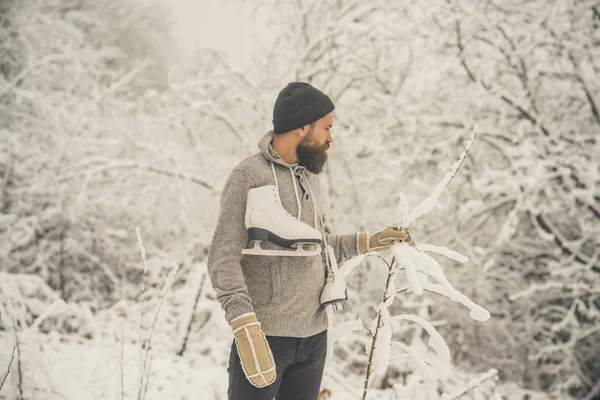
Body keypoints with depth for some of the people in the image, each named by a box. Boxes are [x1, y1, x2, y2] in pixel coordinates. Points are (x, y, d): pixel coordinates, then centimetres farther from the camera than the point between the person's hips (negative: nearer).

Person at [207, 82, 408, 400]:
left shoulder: (309, 176, 13)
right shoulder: (250, 176, -12)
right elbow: (223, 260, -16)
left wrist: (372, 241, 15)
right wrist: (247, 330, -24)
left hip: (314, 335, 7)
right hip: (267, 336, -7)